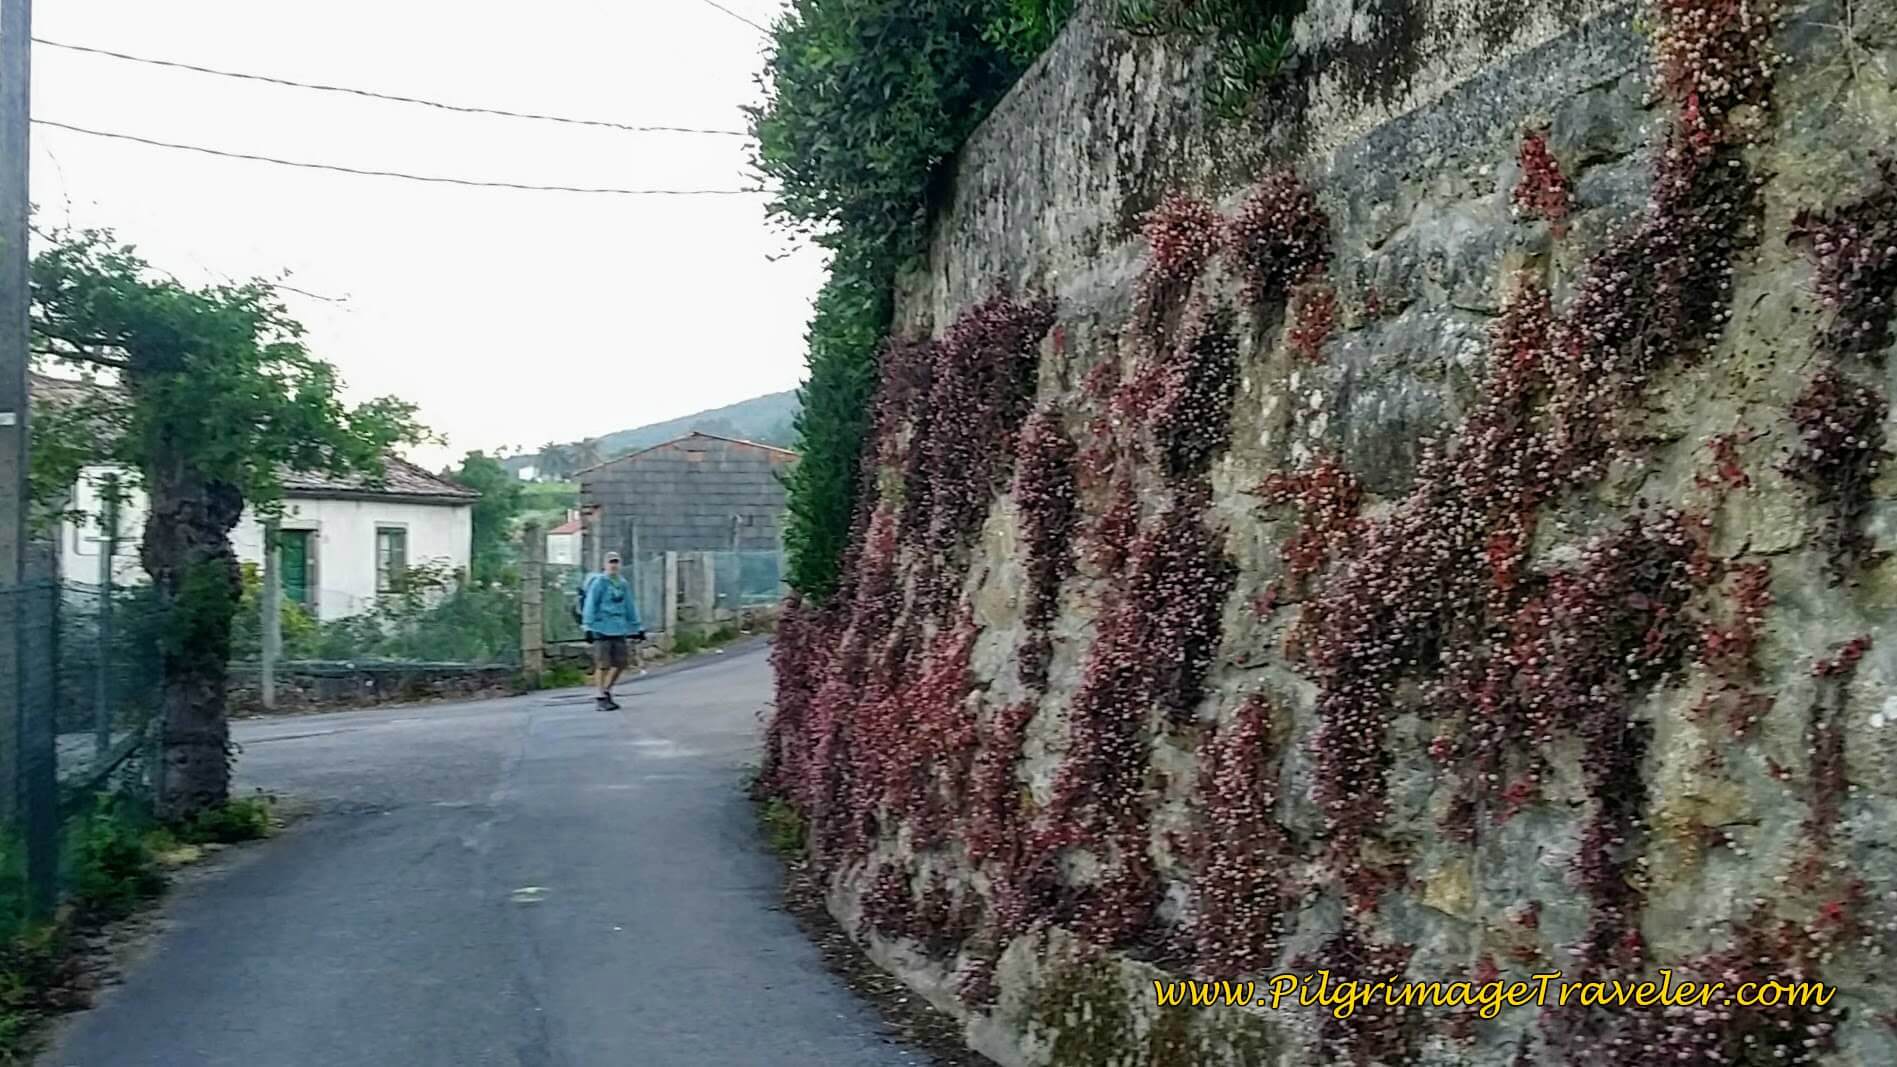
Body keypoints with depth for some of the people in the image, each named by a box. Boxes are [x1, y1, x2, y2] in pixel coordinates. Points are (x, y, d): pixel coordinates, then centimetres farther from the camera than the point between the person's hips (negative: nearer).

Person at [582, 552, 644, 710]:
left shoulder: (623, 584, 12)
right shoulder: (599, 583, -6)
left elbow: (630, 607, 19)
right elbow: (590, 606, -8)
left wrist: (637, 627, 19)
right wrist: (588, 627, -13)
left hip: (620, 630, 6)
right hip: (602, 629, -6)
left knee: (619, 664, 8)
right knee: (603, 664, -3)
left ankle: (606, 692, 24)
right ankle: (602, 698, 5)